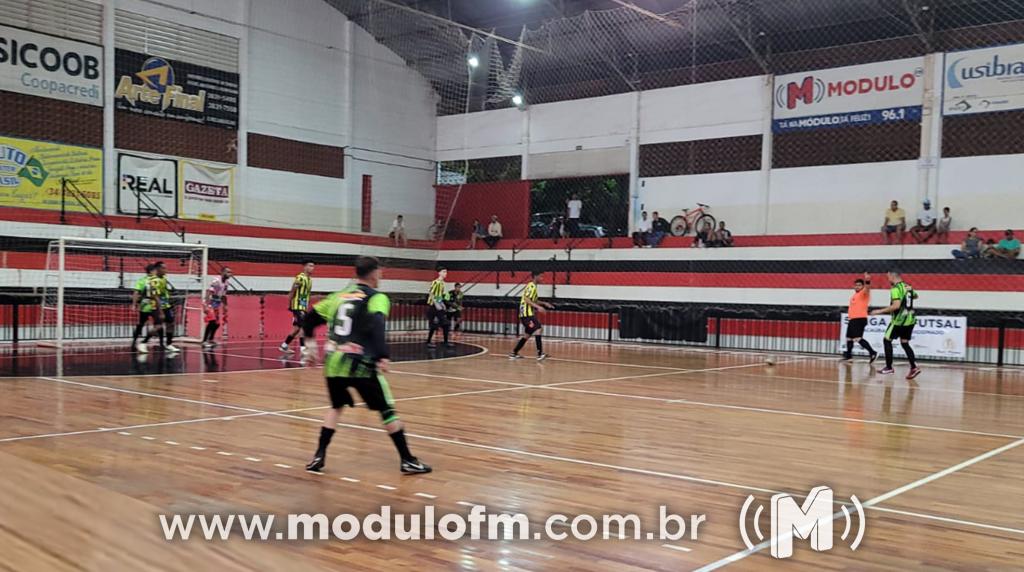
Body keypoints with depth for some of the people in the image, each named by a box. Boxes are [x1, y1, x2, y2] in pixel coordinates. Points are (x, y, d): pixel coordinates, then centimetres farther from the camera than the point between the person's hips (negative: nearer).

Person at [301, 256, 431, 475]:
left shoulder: (339, 295, 15)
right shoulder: (377, 298, -3)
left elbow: (309, 318, 20)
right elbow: (376, 326, -22)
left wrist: (311, 343, 33)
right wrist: (383, 356, -27)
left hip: (333, 362, 6)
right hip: (359, 364, -5)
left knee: (336, 406, 25)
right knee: (387, 410, 6)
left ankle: (319, 457, 18)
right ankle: (407, 460, 9)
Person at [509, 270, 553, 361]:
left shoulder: (532, 286, 19)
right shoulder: (532, 286, -12)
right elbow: (527, 299, -23)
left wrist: (544, 303, 24)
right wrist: (538, 307, -29)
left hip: (527, 314, 11)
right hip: (527, 314, -11)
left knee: (527, 334, 16)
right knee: (538, 329, -19)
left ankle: (514, 354, 21)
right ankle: (540, 354, -25)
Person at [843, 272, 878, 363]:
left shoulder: (864, 293, -7)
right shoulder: (854, 295, 20)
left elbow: (867, 288, -30)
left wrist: (867, 281, -50)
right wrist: (850, 315, 28)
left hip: (860, 319, -9)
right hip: (853, 319, 9)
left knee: (858, 338, -21)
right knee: (849, 338, 18)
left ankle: (872, 353, -22)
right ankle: (848, 355, 34)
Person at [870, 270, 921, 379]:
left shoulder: (895, 289, -16)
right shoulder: (908, 287, 10)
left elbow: (896, 306, -26)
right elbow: (915, 296, 31)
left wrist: (880, 311, -20)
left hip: (899, 320, -8)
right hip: (910, 319, 8)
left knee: (887, 340, 6)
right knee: (904, 343, 13)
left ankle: (889, 367, 7)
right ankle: (914, 367, 0)